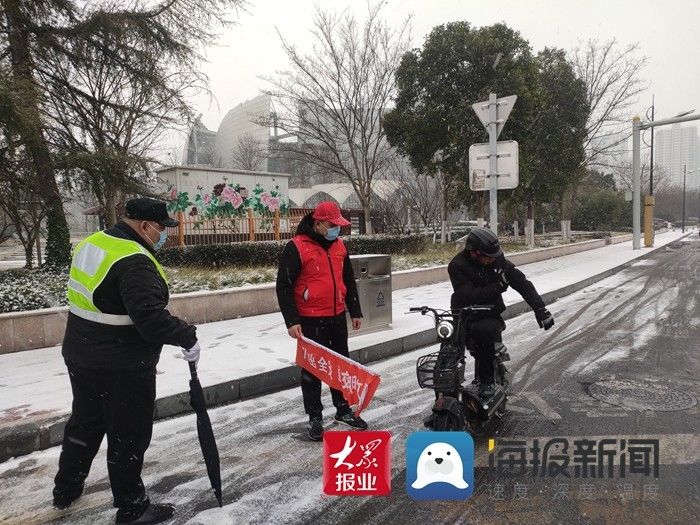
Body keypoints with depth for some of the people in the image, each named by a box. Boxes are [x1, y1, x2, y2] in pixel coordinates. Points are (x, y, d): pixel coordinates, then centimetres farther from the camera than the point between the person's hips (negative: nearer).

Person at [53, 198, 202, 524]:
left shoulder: (92, 244, 6)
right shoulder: (134, 261, -24)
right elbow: (149, 316, -31)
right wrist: (187, 337, -20)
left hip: (81, 357, 9)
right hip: (123, 367, -9)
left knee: (85, 422, 26)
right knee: (129, 435, 6)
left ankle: (66, 489, 44)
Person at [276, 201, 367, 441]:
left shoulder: (339, 245, 7)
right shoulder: (296, 247, -13)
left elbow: (349, 281, 16)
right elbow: (284, 287, -13)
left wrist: (355, 311, 15)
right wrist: (291, 321, -18)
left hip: (337, 318, 6)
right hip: (310, 321, -6)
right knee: (312, 370, 6)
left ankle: (343, 409, 33)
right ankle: (315, 418, 21)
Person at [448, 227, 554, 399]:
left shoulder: (497, 260, -3)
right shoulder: (457, 266, -14)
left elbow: (521, 282, -4)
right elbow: (470, 297, -24)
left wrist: (540, 308, -13)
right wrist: (498, 285, -25)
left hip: (491, 315, 1)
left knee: (485, 331, -32)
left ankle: (486, 381, -12)